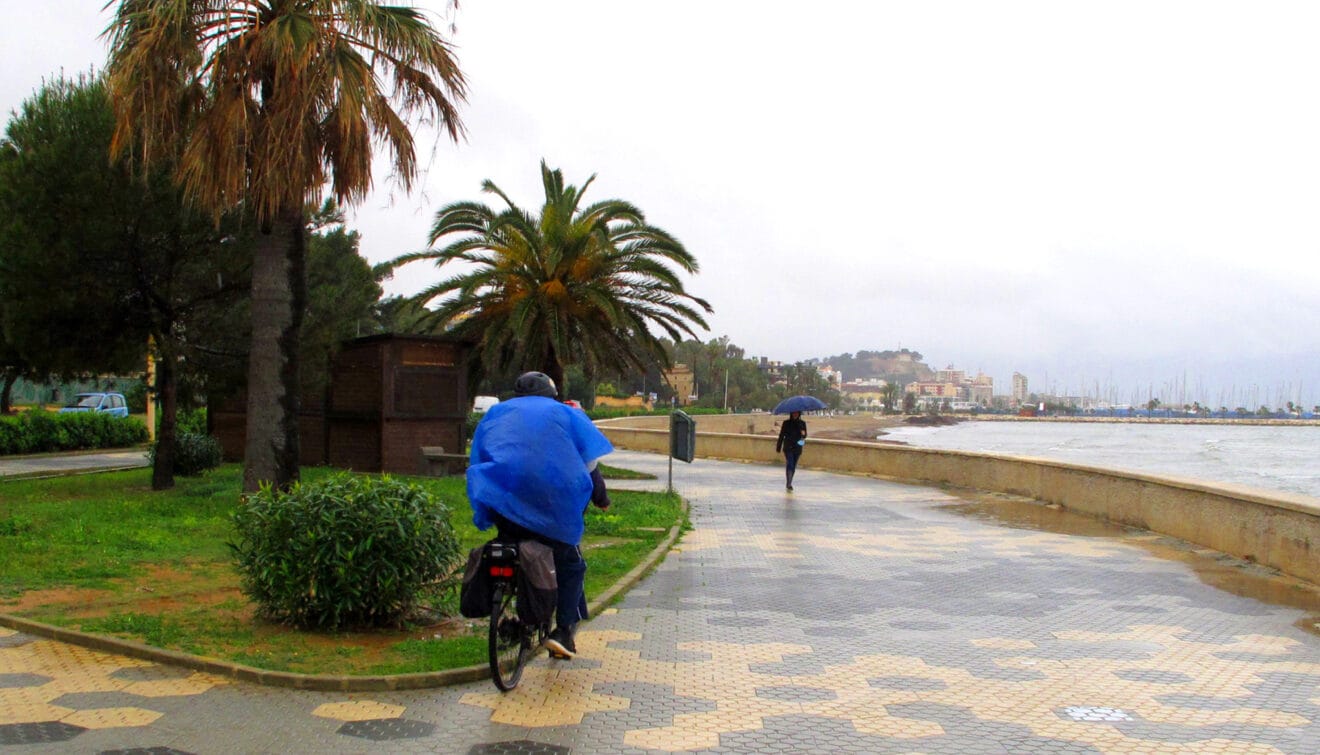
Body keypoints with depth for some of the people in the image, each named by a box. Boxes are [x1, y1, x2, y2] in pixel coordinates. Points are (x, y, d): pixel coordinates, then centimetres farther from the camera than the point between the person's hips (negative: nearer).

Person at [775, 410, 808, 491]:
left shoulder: (802, 423, 5)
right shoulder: (786, 423, -1)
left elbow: (805, 436, 4)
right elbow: (781, 436, 1)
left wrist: (803, 434, -21)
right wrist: (778, 448, 0)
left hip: (797, 448, 3)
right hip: (788, 447, -3)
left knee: (793, 466, 9)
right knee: (790, 464, -15)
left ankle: (789, 483, 22)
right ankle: (789, 484, -18)